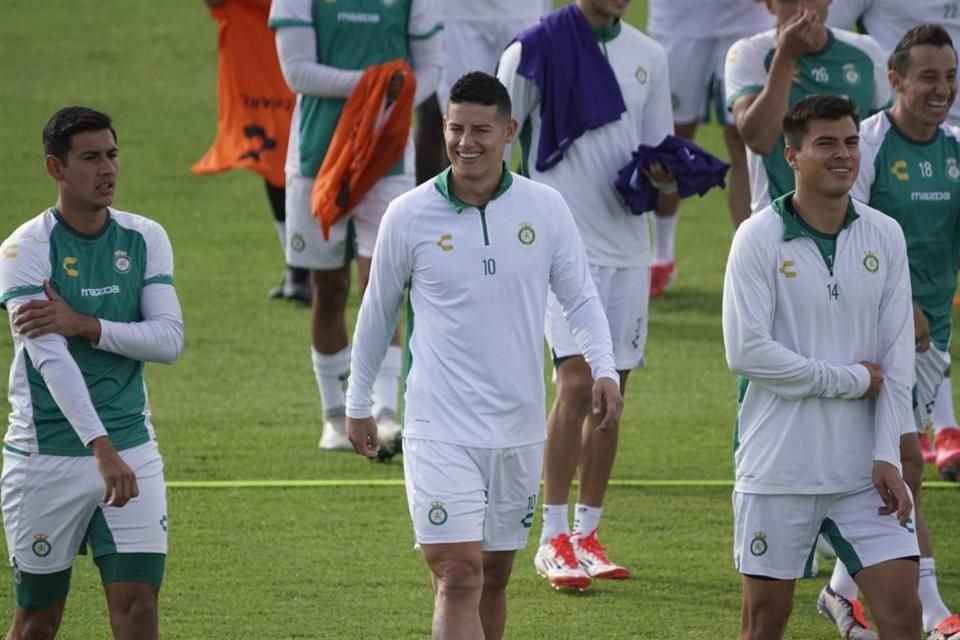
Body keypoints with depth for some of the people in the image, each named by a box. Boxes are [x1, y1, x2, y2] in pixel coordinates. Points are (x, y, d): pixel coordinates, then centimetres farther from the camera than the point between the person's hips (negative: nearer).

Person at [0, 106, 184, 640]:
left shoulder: (145, 239, 3)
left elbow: (169, 339, -5)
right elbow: (51, 359, -23)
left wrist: (86, 325, -21)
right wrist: (101, 448, -34)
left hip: (131, 448, 3)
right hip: (45, 454, -3)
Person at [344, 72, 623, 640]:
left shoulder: (545, 208, 0)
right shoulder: (408, 216, -4)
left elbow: (582, 299, 7)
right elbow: (377, 312, 9)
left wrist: (604, 370, -10)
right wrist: (358, 404, 15)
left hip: (520, 428, 3)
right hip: (441, 430, -3)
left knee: (494, 576, 13)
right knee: (458, 577, -13)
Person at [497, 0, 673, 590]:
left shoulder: (648, 56, 10)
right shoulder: (536, 49, -5)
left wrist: (661, 176, -5)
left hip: (628, 245, 5)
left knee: (612, 391, 6)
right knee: (578, 381, -14)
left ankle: (587, 534, 15)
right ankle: (553, 539, -7)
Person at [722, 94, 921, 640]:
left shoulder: (884, 237, 4)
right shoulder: (759, 238, -8)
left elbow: (897, 358, 3)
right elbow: (747, 351, -15)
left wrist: (887, 456, -5)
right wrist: (851, 380, -11)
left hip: (863, 470, 3)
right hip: (778, 467, -3)